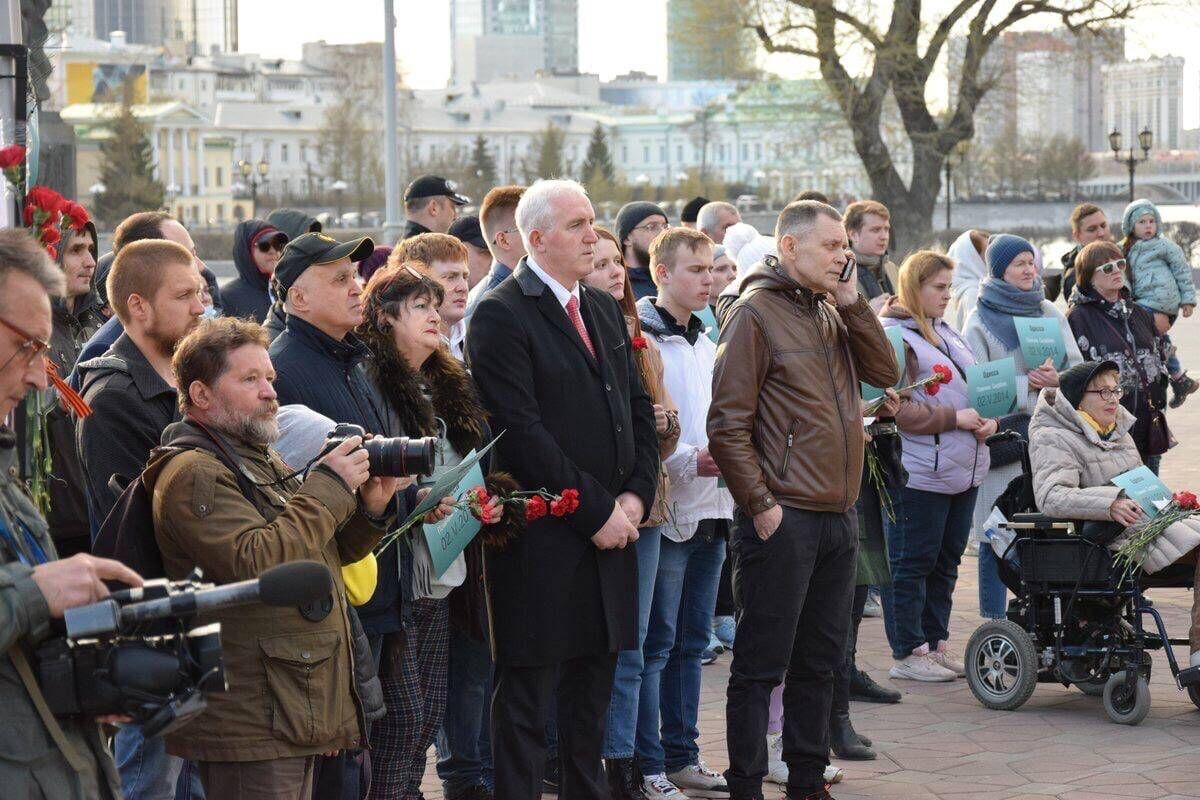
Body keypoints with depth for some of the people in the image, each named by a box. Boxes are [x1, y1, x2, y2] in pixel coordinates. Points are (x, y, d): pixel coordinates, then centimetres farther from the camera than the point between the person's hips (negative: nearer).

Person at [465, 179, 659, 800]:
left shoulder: (604, 310, 15)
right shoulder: (501, 315, -11)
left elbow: (639, 410, 16)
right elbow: (522, 432, -17)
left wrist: (636, 495, 0)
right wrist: (596, 511, -15)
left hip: (611, 534, 8)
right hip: (542, 543, -7)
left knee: (592, 699, 15)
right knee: (527, 700, 0)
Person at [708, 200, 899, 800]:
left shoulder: (830, 312, 14)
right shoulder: (756, 312, -9)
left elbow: (884, 372, 8)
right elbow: (728, 424, -13)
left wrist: (853, 305, 0)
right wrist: (760, 506, -15)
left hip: (838, 515, 8)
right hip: (783, 519, -8)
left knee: (819, 660, 14)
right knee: (761, 664, -2)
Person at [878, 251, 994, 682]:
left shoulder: (948, 333, 16)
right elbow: (896, 408, -18)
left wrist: (987, 419, 2)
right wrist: (954, 418, -18)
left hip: (963, 469, 9)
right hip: (919, 473, -9)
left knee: (946, 559, 14)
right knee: (912, 562, -2)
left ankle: (935, 643, 22)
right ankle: (907, 653, 3)